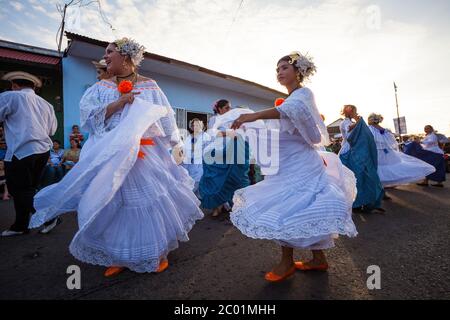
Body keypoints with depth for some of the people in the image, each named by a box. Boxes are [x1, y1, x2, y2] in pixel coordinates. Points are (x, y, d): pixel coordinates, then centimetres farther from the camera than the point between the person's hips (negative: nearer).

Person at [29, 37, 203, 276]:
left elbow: (165, 117, 5)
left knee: (150, 200, 1)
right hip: (111, 155, 2)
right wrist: (118, 103, -11)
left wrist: (175, 146, 3)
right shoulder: (101, 87, 11)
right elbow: (87, 115, 0)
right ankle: (119, 256, 24)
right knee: (112, 204, 5)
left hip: (146, 154, -2)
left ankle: (158, 253, 21)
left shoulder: (149, 85, 6)